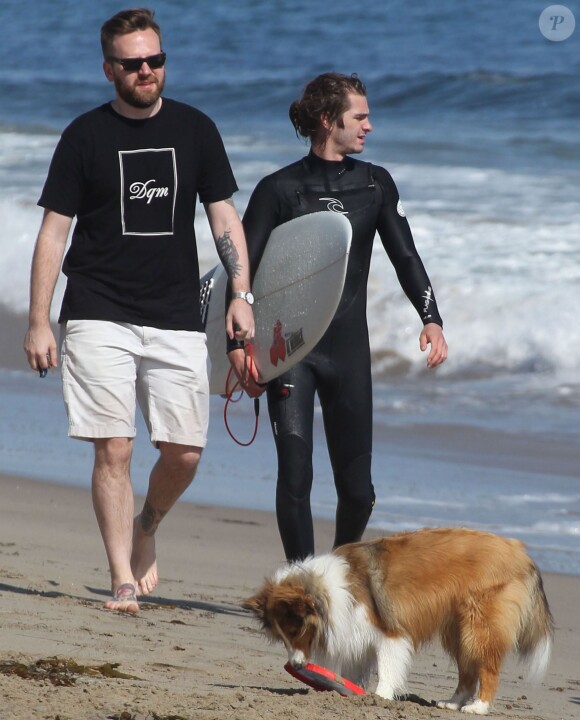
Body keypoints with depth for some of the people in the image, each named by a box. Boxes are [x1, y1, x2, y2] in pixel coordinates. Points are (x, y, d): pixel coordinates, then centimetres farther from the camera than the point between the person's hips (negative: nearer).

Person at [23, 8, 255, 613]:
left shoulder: (194, 129, 7)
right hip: (99, 318, -2)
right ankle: (122, 579, -2)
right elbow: (53, 231, 2)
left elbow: (223, 216, 10)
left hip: (176, 319, 2)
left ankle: (145, 530, 28)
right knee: (113, 449, -9)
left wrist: (240, 294, -4)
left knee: (184, 453, -2)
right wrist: (38, 324, -3)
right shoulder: (86, 136, 1)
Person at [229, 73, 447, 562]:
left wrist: (431, 320, -10)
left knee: (357, 489, 4)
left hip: (348, 348, 3)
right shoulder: (280, 189, -3)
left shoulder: (375, 184, 9)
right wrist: (238, 345, -13)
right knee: (295, 474, -13)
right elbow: (241, 269, -3)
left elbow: (405, 258, 6)